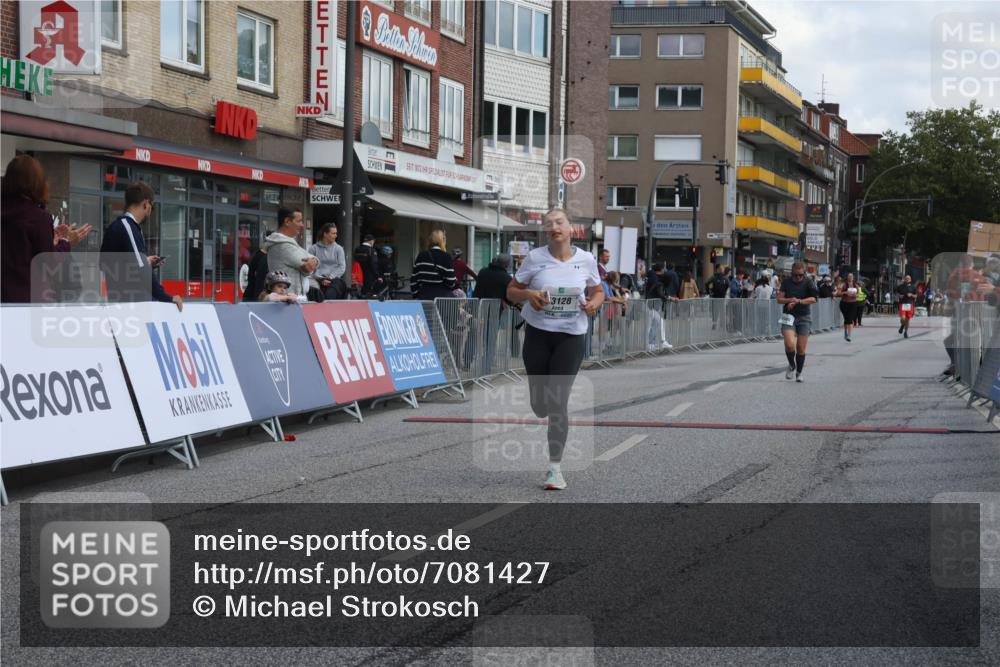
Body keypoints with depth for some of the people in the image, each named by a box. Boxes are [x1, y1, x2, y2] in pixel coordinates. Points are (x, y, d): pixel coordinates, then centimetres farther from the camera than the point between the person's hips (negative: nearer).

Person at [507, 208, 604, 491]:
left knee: (558, 401, -9)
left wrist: (594, 303, -10)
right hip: (537, 333, 1)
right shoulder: (534, 258, -4)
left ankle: (555, 467, -1)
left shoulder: (586, 260, -2)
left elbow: (597, 291, 13)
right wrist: (528, 294, -17)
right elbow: (511, 291, 4)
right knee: (540, 404, 5)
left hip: (571, 335, -1)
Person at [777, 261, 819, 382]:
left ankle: (799, 373, 17)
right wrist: (790, 300, -16)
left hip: (804, 317, -1)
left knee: (801, 348, -1)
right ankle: (792, 365, 10)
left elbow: (813, 299, -14)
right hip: (789, 316, 1)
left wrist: (798, 301, -23)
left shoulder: (808, 282, -4)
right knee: (789, 344, -18)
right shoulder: (786, 282, 3)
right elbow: (779, 299, 3)